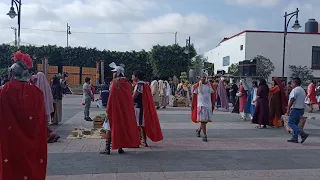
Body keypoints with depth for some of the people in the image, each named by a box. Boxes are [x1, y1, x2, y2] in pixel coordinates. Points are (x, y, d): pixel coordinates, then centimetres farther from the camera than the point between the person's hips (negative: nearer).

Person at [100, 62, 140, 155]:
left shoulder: (115, 83, -13)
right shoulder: (127, 83, 5)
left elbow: (111, 98, -14)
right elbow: (130, 98, 8)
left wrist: (108, 111, -8)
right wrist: (126, 109, 15)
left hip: (115, 109, -5)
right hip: (125, 111, 5)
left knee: (110, 127, 4)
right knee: (123, 127, 12)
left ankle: (107, 149, 5)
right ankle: (120, 148, 15)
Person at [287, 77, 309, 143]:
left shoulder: (295, 90, -15)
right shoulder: (303, 90, 17)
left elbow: (292, 100, -23)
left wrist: (288, 109, -21)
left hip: (295, 109, -10)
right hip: (302, 109, 10)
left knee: (290, 123, -5)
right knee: (295, 124, 14)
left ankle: (303, 134, -14)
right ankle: (294, 138, 14)